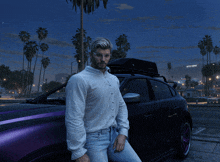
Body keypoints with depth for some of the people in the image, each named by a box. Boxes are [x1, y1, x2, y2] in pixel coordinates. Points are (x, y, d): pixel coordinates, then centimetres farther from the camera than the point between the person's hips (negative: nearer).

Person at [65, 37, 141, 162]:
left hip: (114, 135, 6)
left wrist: (123, 133, 5)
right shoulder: (79, 80, -12)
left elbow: (121, 106, 19)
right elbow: (74, 119, -17)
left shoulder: (114, 79, 14)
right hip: (93, 139, -6)